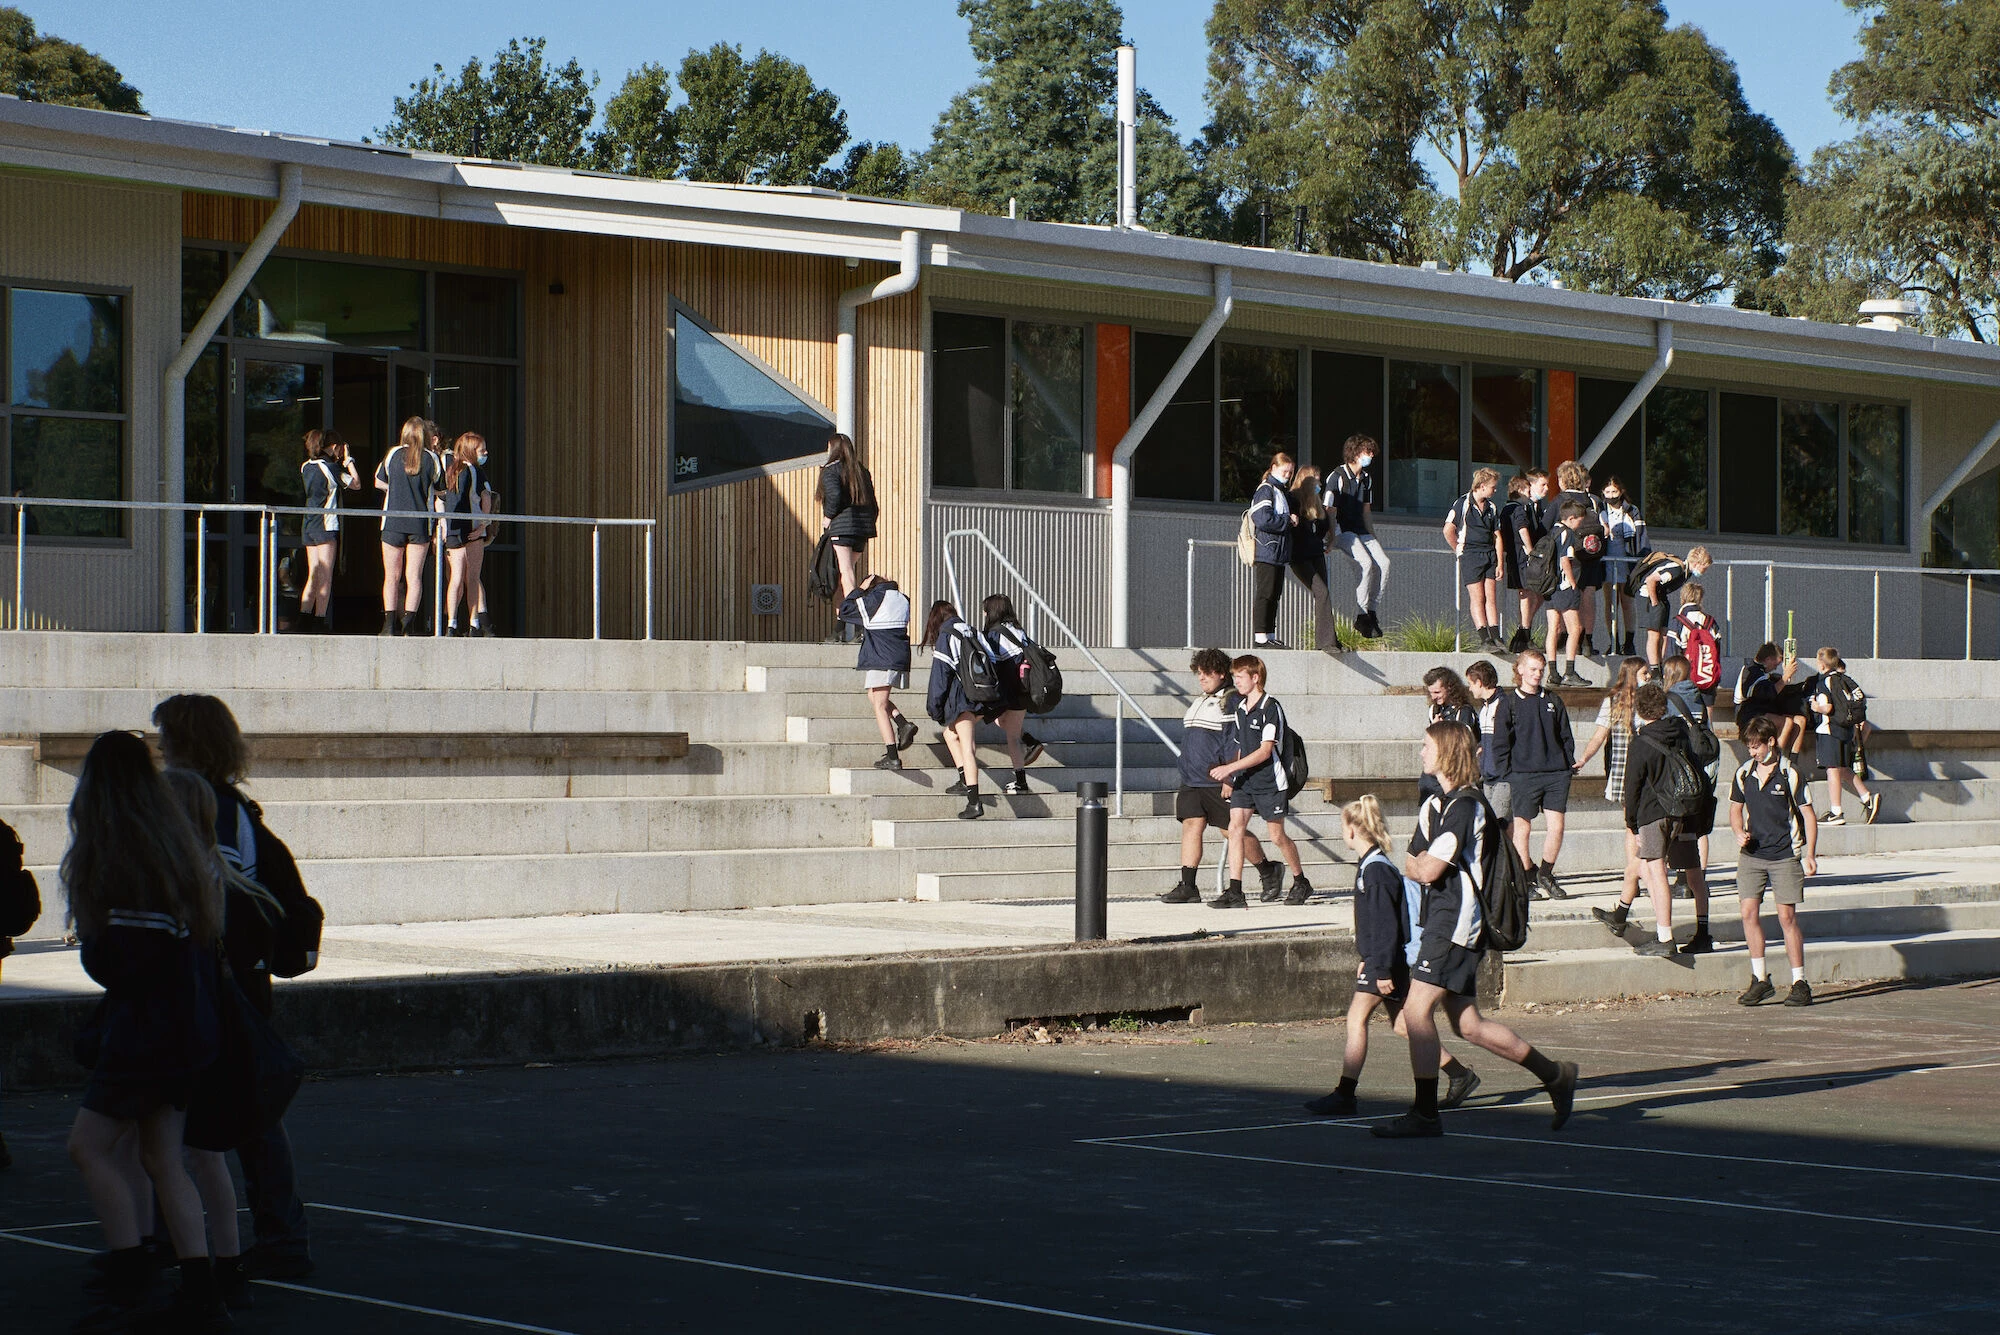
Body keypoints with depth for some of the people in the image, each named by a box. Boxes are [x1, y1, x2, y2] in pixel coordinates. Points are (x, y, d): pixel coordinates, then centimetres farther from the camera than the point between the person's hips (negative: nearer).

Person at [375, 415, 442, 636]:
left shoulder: (393, 454, 1)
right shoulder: (431, 458, -2)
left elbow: (379, 483, 12)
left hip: (393, 521, 0)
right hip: (420, 523, 0)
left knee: (392, 576, 6)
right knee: (414, 576, 1)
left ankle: (390, 623, 0)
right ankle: (409, 623, -7)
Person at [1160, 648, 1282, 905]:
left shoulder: (1231, 702, -9)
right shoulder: (1198, 703, 19)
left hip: (1218, 783, -8)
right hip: (1191, 781, 8)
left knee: (1233, 831, -1)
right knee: (1191, 825, -3)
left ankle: (1269, 871, 19)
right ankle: (1187, 887, -6)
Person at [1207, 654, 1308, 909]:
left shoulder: (1271, 708, -13)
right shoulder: (1240, 708, 10)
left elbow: (1264, 751, -18)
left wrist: (1230, 768, -22)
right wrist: (1228, 774, 9)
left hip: (1269, 781, -6)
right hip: (1244, 780, 6)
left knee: (1276, 835, 4)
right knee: (1235, 827, -10)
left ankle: (1301, 883, 27)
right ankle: (1234, 892, -14)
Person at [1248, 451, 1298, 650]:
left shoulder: (1284, 492, 19)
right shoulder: (1266, 490, -10)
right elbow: (1263, 520, -21)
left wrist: (1292, 520, 5)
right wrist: (1288, 521, -11)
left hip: (1280, 552, 9)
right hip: (1267, 552, -9)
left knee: (1274, 594, 9)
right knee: (1265, 594, -8)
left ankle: (1270, 636, 13)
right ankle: (1260, 637, -7)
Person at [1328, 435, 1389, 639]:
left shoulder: (1367, 478, 15)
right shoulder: (1338, 477, -9)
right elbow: (1330, 511, -13)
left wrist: (1373, 536, 17)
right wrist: (1331, 539, -18)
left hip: (1361, 531, 7)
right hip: (1342, 531, -7)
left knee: (1383, 562, -17)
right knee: (1367, 563, -28)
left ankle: (1370, 609, -8)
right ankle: (1361, 617, -23)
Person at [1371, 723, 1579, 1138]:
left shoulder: (1465, 806, -13)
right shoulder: (1435, 804, 18)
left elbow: (1427, 870, -18)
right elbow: (1410, 864, 18)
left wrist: (1418, 865, 2)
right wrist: (1421, 865, -2)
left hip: (1455, 924, -10)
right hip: (1441, 922, 10)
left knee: (1417, 1010, -12)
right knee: (1468, 1025, 10)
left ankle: (1424, 1114, -9)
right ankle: (1554, 1075, 19)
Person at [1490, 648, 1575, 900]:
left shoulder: (1553, 701, 13)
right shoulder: (1508, 703, 3)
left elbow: (1566, 736, 17)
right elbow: (1501, 743, 2)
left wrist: (1570, 765, 8)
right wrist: (1505, 774, -6)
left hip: (1556, 774, 3)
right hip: (1523, 775, -3)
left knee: (1556, 826, -3)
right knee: (1522, 827, 1)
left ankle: (1546, 874, 14)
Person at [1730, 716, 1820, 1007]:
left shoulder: (1789, 774, -7)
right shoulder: (1743, 773, 6)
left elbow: (1808, 814, -3)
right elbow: (1736, 809, 19)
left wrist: (1810, 854, -8)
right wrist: (1740, 834, -1)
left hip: (1785, 855, -4)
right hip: (1752, 854, 4)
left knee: (1787, 917, -4)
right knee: (1749, 912, -4)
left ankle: (1800, 983, 4)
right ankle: (1760, 980, 6)